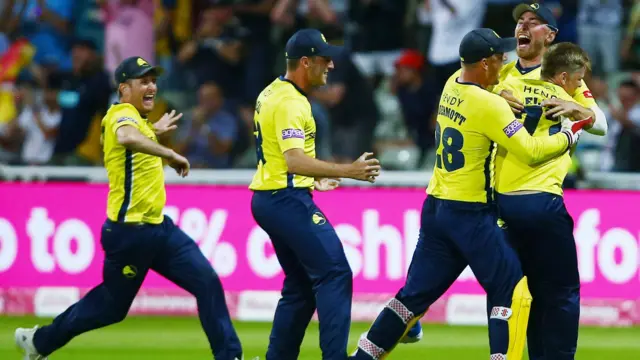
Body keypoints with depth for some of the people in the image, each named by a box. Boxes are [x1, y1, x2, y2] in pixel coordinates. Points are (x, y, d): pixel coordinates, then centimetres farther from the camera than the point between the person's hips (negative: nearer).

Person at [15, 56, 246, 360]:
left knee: (208, 283, -3)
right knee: (111, 306, 5)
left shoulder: (136, 119, 14)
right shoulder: (123, 114, -15)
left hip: (158, 227, 9)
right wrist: (169, 154, -38)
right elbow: (126, 137, -41)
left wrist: (153, 132, 35)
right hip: (129, 231, -9)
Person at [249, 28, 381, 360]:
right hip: (288, 200, -10)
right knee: (335, 274, -13)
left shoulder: (271, 94, 14)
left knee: (301, 286, 15)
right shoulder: (290, 102, -17)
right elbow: (295, 161, -29)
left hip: (267, 199, 10)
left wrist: (313, 178, 31)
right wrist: (348, 170, -34)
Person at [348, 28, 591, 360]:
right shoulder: (489, 105, -17)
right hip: (469, 214, -8)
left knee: (416, 293, 13)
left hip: (435, 208, 8)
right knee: (512, 292, -1)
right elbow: (531, 152, -17)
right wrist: (570, 135, -3)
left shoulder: (451, 86, 6)